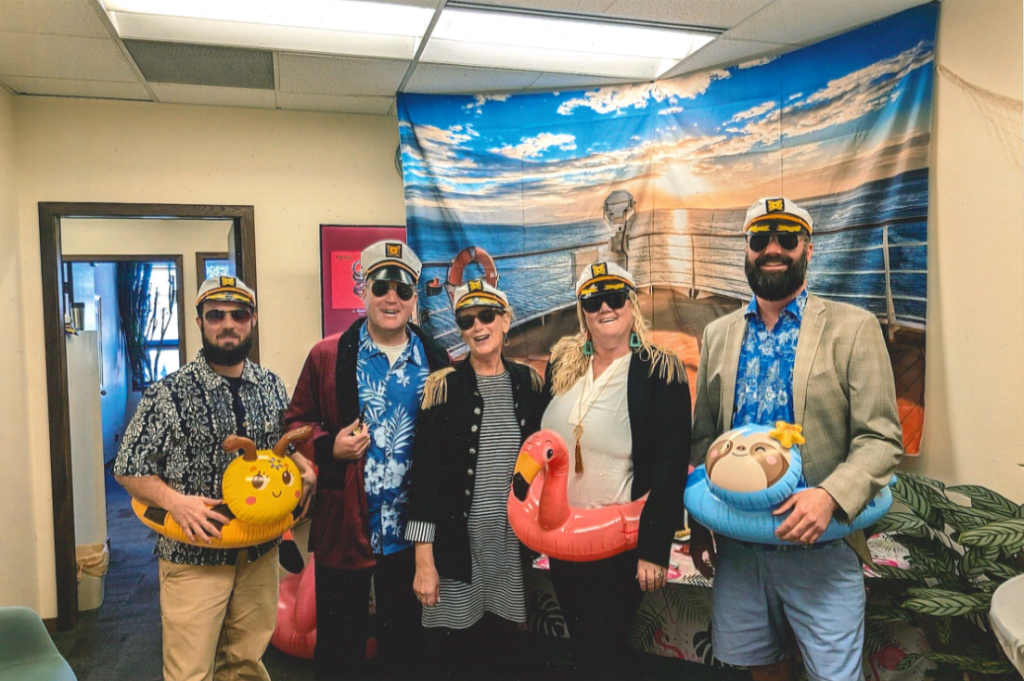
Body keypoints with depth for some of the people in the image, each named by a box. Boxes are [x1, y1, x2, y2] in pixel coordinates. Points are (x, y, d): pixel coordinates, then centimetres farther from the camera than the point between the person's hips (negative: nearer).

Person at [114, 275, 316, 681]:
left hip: (261, 552, 4)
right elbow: (129, 468, -6)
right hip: (194, 554, -4)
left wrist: (301, 469, -3)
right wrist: (174, 500, -21)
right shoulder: (169, 393, -9)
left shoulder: (271, 386, 4)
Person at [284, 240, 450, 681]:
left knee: (404, 644, 20)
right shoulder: (328, 356, -4)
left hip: (411, 531, 2)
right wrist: (329, 446, -17)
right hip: (343, 528, -1)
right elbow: (296, 422, 2)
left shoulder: (437, 363, 1)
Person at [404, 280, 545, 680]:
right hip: (457, 544, -3)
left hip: (513, 544, 3)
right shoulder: (444, 385, -6)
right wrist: (424, 560, -11)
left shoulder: (528, 382, 4)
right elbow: (424, 474, -8)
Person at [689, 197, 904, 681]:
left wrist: (830, 495, -25)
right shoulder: (718, 334, 6)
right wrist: (699, 524, 8)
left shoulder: (853, 328, -6)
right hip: (737, 545, 4)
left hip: (818, 547, -3)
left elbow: (882, 439, -9)